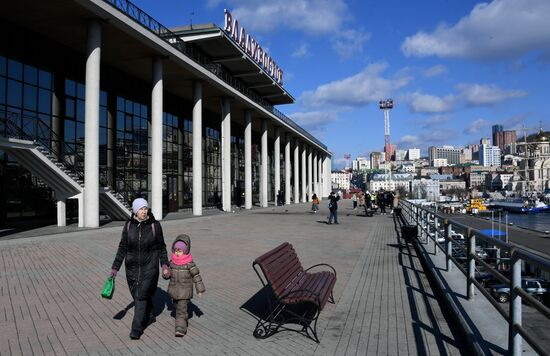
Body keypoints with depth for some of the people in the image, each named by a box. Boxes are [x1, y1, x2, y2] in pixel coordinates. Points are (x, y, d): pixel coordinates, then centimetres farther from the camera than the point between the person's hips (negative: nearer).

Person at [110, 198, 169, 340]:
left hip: (149, 266, -3)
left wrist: (165, 264, -6)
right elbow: (123, 248, 3)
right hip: (132, 267, 3)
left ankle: (137, 329, 5)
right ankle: (148, 311, 46)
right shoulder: (128, 225, -2)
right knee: (137, 295, 14)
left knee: (142, 296, -7)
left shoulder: (154, 225, -7)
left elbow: (161, 247, 1)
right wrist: (115, 267, 1)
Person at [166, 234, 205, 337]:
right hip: (174, 289, 3)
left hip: (185, 290, -3)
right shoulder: (172, 261, -2)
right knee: (177, 306, 13)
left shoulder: (189, 263, -12)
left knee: (182, 308, 2)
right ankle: (183, 319, 25)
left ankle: (181, 328, 10)